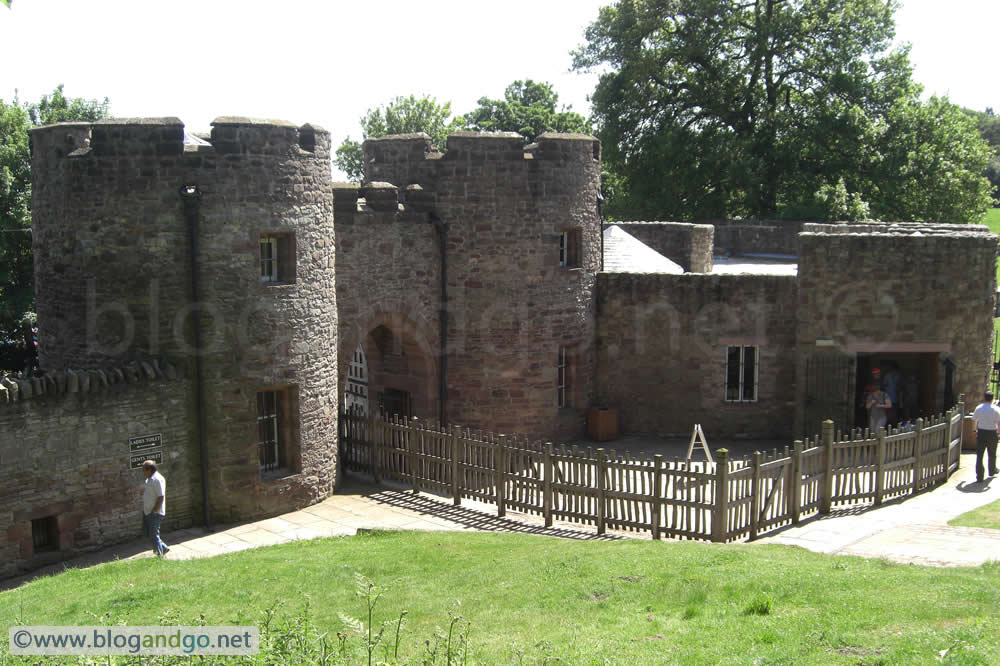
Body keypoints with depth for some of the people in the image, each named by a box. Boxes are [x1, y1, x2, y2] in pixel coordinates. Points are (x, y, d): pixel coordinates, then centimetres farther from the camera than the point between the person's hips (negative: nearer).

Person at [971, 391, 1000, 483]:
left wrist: (976, 430, 18)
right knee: (992, 454, 20)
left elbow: (975, 421, 3)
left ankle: (979, 476, -1)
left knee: (979, 455, 3)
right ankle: (992, 471, 39)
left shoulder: (978, 408, -2)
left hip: (981, 432, 1)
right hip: (992, 433, -1)